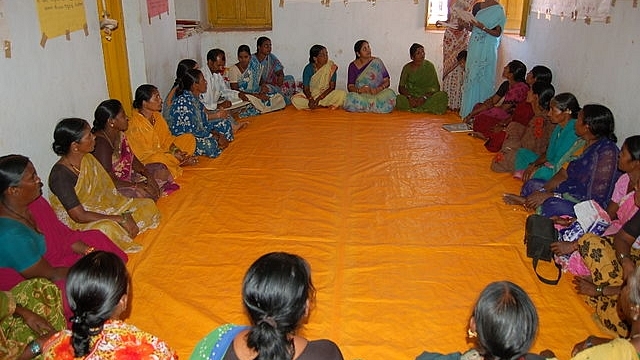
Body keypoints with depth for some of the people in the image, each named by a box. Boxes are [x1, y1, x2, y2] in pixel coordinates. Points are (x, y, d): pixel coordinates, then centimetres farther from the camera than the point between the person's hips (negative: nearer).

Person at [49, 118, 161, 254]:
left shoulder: (88, 158, 0)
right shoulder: (60, 174, -23)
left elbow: (108, 190, 3)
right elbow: (79, 216, -25)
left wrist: (126, 215, -12)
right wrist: (120, 219, -24)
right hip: (78, 224, -8)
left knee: (149, 205, -4)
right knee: (107, 228, -42)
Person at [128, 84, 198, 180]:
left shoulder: (157, 116, 1)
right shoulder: (134, 126, -23)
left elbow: (167, 138, 7)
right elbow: (144, 154, -22)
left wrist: (175, 150, -14)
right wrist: (171, 154, -24)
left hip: (163, 150, 8)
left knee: (189, 138, 1)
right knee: (157, 159, -41)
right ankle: (182, 162, -13)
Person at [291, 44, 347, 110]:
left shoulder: (331, 66, -10)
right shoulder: (308, 69, -10)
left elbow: (332, 87, -11)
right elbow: (306, 89, -9)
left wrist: (319, 98, -22)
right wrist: (311, 99, -31)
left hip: (326, 94, -1)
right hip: (311, 95, 1)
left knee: (342, 94, -29)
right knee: (295, 100, -28)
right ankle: (326, 105, -21)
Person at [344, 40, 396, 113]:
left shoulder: (377, 62, 4)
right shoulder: (353, 66, 4)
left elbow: (387, 81, 1)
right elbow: (350, 87, 0)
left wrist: (378, 89, -19)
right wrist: (359, 90, -22)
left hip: (378, 94, 0)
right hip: (360, 96, 0)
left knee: (390, 94, -32)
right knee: (351, 98, -34)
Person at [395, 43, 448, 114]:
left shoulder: (429, 66, 0)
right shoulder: (407, 68, 2)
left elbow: (436, 86, -5)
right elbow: (401, 88, -2)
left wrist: (425, 97, -22)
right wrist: (409, 97, -23)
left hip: (428, 96, 0)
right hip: (412, 97, 0)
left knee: (443, 95, -29)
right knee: (399, 99, -33)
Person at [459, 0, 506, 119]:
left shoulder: (498, 10, -8)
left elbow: (497, 33, -11)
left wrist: (483, 27, -23)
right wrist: (469, 26, 0)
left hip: (486, 52, -7)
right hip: (474, 49, 7)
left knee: (483, 80, -4)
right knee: (471, 78, 9)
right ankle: (470, 110, 17)